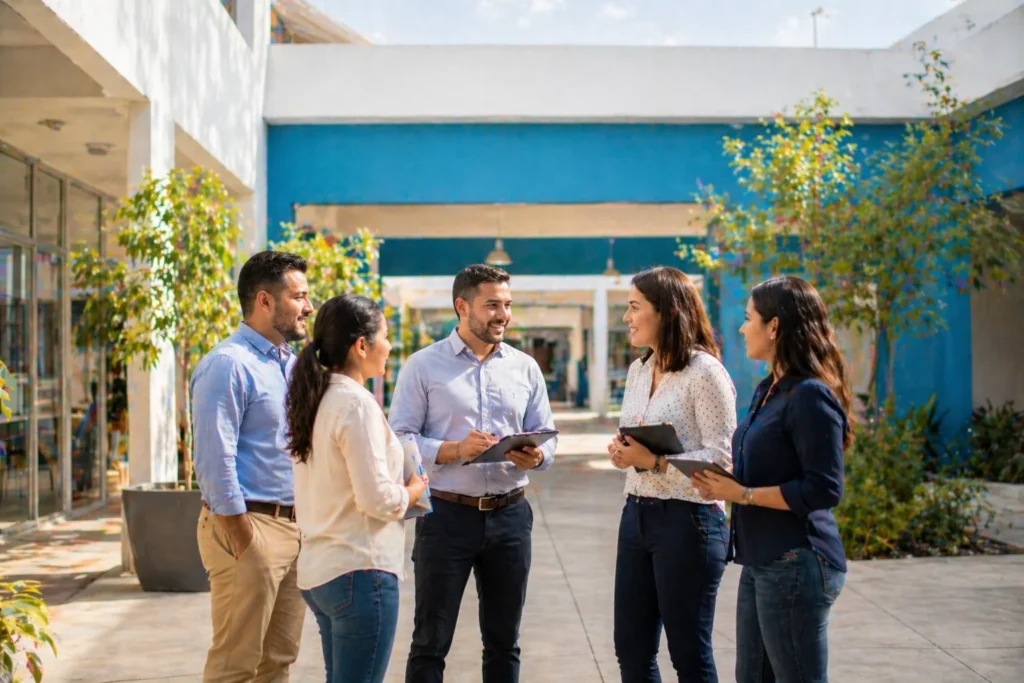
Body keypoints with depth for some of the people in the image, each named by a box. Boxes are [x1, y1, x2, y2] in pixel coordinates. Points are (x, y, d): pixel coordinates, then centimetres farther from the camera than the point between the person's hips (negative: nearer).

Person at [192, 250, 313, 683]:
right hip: (249, 524, -8)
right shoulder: (230, 364, -13)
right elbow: (216, 460, -18)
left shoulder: (291, 364, 14)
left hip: (294, 524, 9)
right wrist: (245, 541, -17)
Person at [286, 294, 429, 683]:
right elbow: (377, 499, -20)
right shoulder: (356, 403, -16)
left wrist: (398, 489, 11)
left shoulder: (316, 400, 9)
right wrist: (412, 491, -1)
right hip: (359, 571, -9)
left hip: (318, 569, 9)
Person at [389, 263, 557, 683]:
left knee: (503, 642, 14)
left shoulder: (525, 367, 8)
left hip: (510, 515, 4)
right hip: (446, 515, -3)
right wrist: (455, 450, -22)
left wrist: (536, 457, -14)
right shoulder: (423, 366, -4)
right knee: (430, 643, 5)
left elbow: (546, 438, 8)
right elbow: (398, 440, -8)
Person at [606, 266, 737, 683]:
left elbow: (721, 458, -17)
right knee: (631, 649, 13)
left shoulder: (704, 371, -13)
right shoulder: (638, 370, 11)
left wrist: (654, 462, -23)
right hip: (635, 515, 8)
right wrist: (623, 451, -2)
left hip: (686, 521, -8)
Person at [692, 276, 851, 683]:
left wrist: (741, 495, -19)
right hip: (761, 560, 10)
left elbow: (824, 490, -21)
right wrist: (723, 483, 3)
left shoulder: (810, 395, -16)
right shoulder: (768, 390, 13)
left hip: (796, 564, -10)